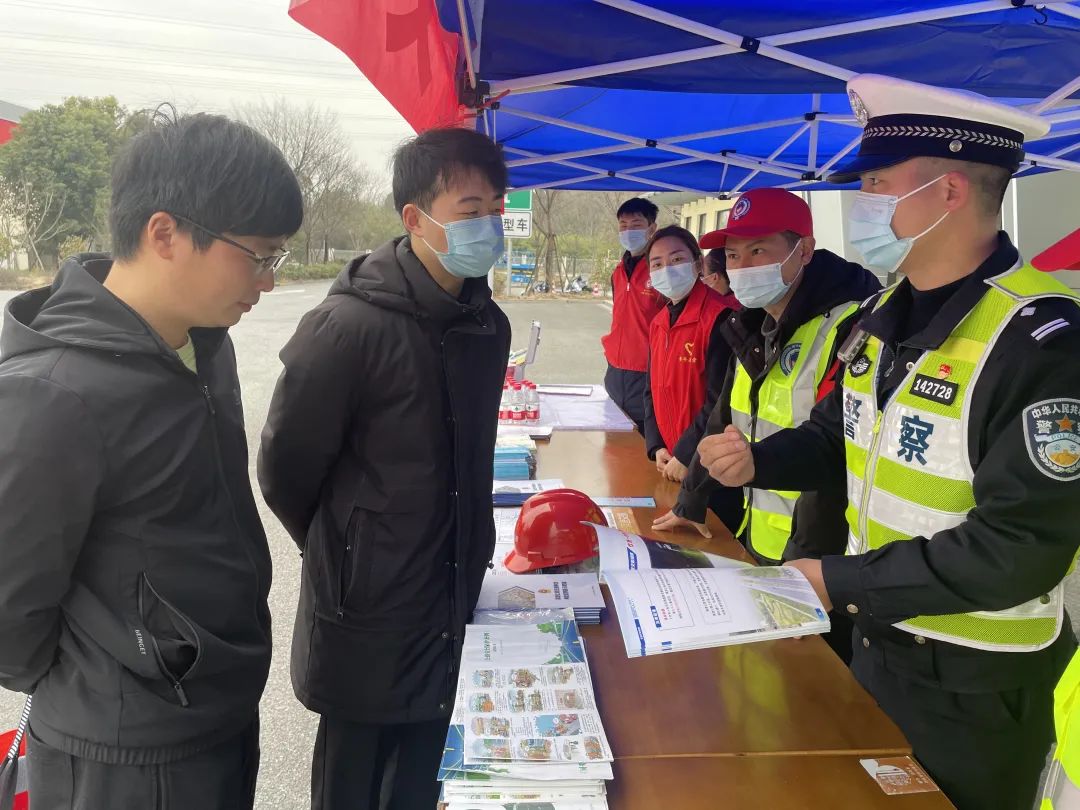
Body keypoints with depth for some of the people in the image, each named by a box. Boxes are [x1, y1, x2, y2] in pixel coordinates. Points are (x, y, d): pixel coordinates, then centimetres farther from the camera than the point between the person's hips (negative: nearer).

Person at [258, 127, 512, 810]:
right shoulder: (349, 327, -21)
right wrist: (343, 552, 3)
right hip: (365, 607, -5)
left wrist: (470, 550, 13)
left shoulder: (488, 324, 1)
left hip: (450, 600, 6)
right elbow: (285, 471, -11)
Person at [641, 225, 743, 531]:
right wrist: (657, 447, 2)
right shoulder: (658, 323, 11)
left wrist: (687, 456, -17)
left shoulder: (720, 318, -17)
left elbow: (722, 400, -22)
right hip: (670, 469, 8)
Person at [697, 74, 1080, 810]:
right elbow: (839, 435, 15)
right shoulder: (885, 315, 2)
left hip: (974, 685, -7)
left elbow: (1018, 549, -27)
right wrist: (758, 461, -5)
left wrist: (842, 581, -22)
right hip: (875, 641, 7)